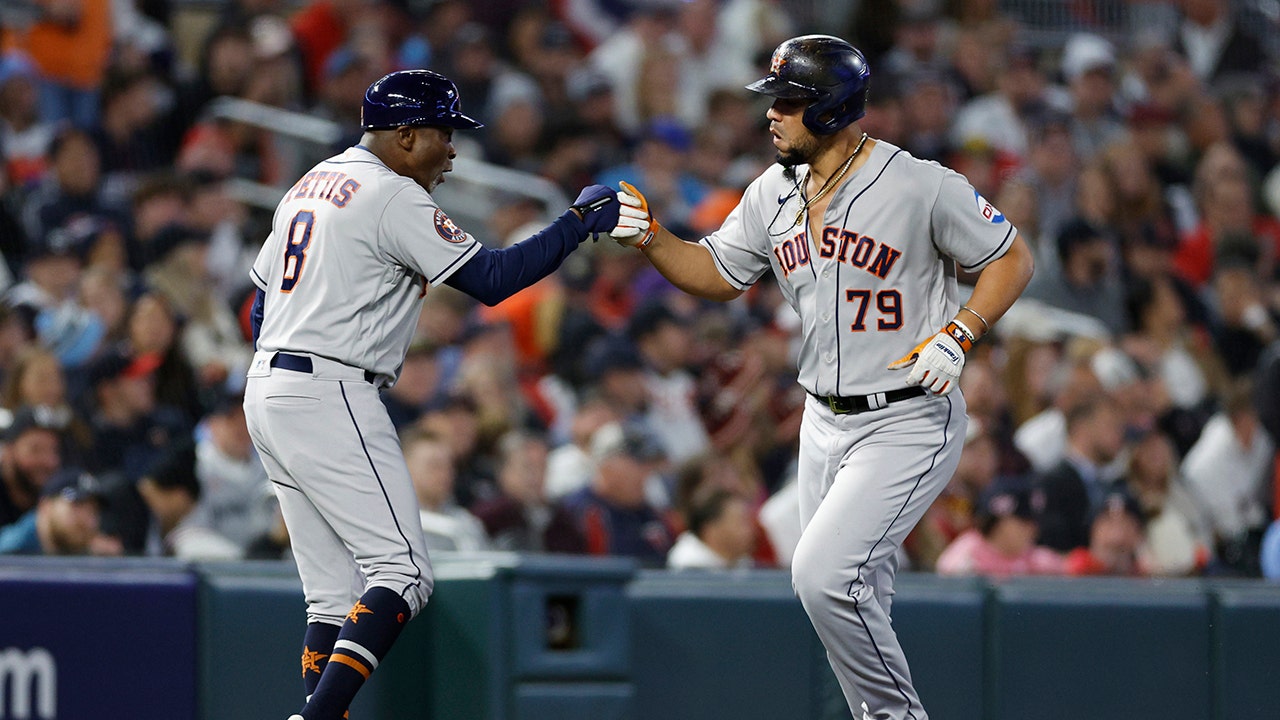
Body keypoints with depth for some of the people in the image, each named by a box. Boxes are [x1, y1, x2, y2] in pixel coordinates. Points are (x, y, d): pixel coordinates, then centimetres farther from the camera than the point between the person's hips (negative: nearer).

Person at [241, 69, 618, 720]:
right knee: (401, 573, -11)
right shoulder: (392, 196, -9)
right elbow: (489, 279, -14)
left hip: (265, 394, 10)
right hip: (329, 396, -10)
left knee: (335, 592, 9)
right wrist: (579, 223, -7)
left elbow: (260, 309, 23)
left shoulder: (310, 184, 19)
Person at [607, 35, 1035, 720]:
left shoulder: (924, 187, -15)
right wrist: (647, 237, -2)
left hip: (909, 424, -7)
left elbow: (1011, 259, -6)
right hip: (825, 424, 7)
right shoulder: (774, 194, 5)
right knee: (854, 596, 10)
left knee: (823, 574, -20)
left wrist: (957, 335, -19)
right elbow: (716, 274, 15)